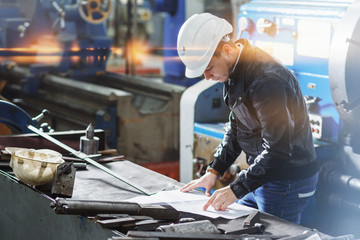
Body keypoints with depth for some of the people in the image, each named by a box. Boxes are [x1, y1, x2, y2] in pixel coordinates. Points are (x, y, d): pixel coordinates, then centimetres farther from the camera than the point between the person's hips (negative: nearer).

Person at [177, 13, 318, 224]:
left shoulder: (267, 80, -27)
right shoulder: (235, 72, 4)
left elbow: (278, 149, -28)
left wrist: (236, 189, -25)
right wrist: (214, 171, 7)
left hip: (288, 182, -9)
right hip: (262, 175, 9)